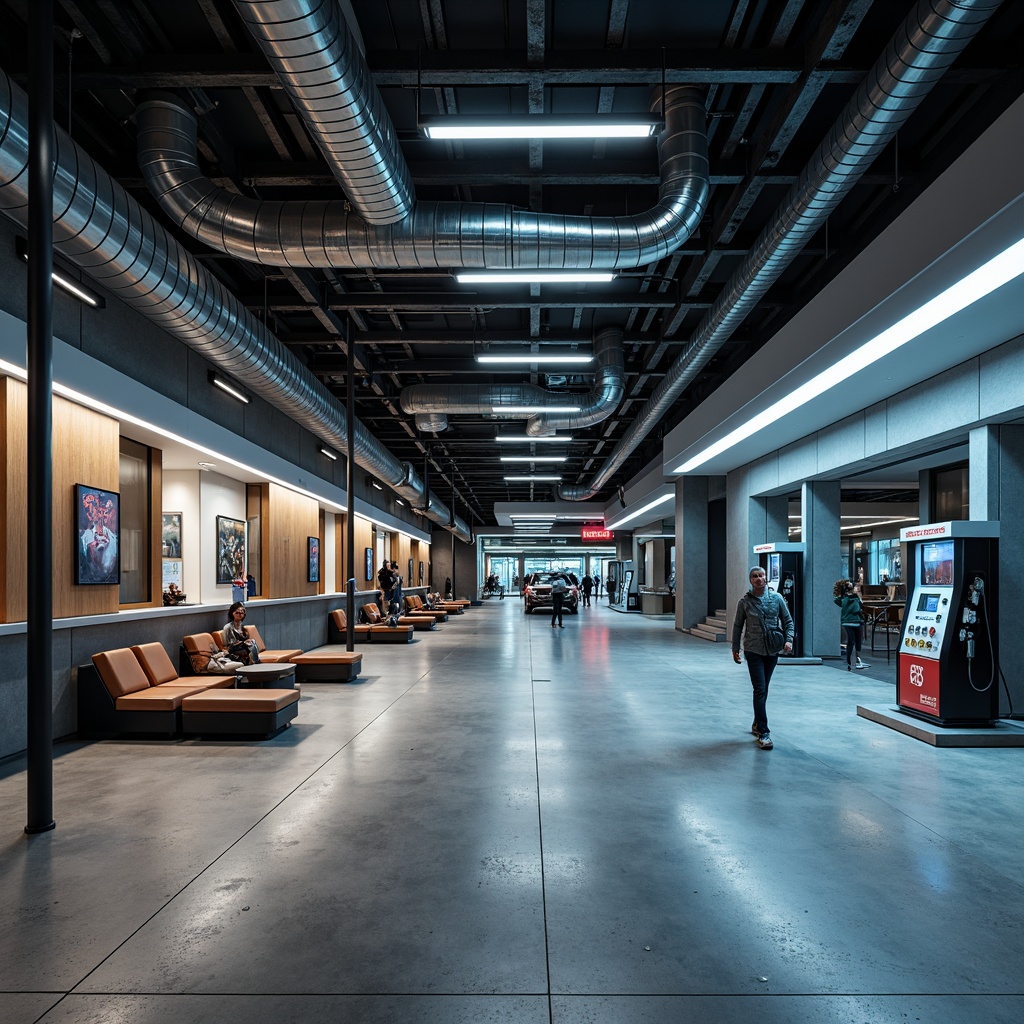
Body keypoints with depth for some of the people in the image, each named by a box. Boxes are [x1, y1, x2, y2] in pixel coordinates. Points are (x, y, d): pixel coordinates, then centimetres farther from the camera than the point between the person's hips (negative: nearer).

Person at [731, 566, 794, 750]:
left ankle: (757, 724, 32)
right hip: (753, 650, -3)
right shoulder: (745, 601, -4)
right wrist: (735, 649, 5)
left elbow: (787, 620, 7)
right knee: (760, 690, -8)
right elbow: (738, 626, 3)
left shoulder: (776, 598, 0)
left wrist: (789, 639, -8)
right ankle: (763, 732, -6)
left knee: (763, 689, 15)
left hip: (772, 651, 3)